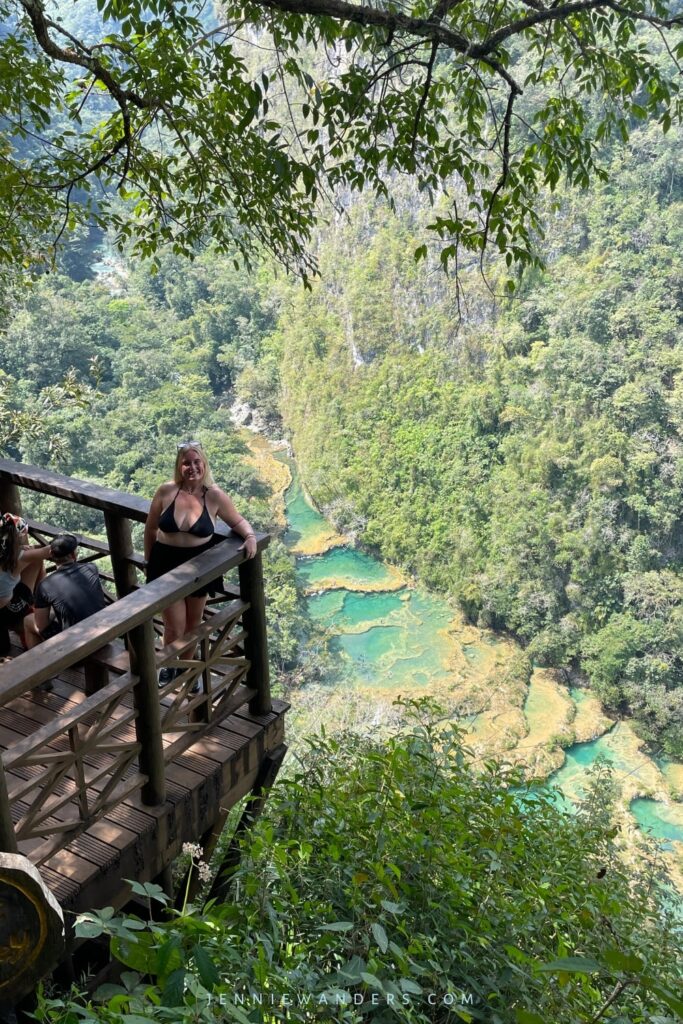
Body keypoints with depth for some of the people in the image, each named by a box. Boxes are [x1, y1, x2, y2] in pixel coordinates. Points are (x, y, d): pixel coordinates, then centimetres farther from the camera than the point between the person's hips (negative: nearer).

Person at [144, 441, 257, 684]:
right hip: (167, 564, -1)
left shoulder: (215, 495, -13)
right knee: (174, 627, 3)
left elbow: (238, 521, 1)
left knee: (193, 624, 19)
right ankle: (169, 665, 33)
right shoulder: (166, 491, -13)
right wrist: (149, 560, 8)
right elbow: (150, 528, 1)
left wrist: (250, 536, -20)